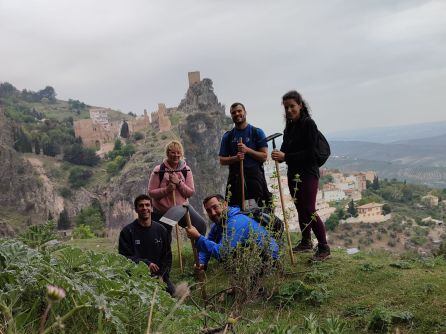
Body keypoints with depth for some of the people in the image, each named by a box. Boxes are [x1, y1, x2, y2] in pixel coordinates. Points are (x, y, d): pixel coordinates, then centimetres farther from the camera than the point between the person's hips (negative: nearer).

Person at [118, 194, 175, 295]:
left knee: (171, 291, -20)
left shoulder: (161, 230, 9)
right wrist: (146, 263, -17)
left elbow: (167, 257, 11)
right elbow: (124, 257, -5)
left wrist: (161, 275, -4)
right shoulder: (127, 231, -1)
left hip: (158, 275, 3)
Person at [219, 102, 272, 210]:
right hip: (235, 177, 3)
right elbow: (222, 160, 11)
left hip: (255, 176, -2)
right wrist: (235, 158, -9)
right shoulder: (228, 136, 14)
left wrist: (247, 150, -13)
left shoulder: (257, 132, 7)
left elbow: (264, 156, 1)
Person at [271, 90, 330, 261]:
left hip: (308, 173, -8)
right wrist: (279, 155, -11)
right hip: (293, 173, 8)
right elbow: (286, 150, 12)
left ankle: (324, 247, 0)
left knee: (309, 210, -9)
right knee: (300, 209, 14)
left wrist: (285, 156, -23)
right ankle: (306, 242, 27)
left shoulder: (308, 123, -11)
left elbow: (310, 152, -18)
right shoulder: (289, 126, 12)